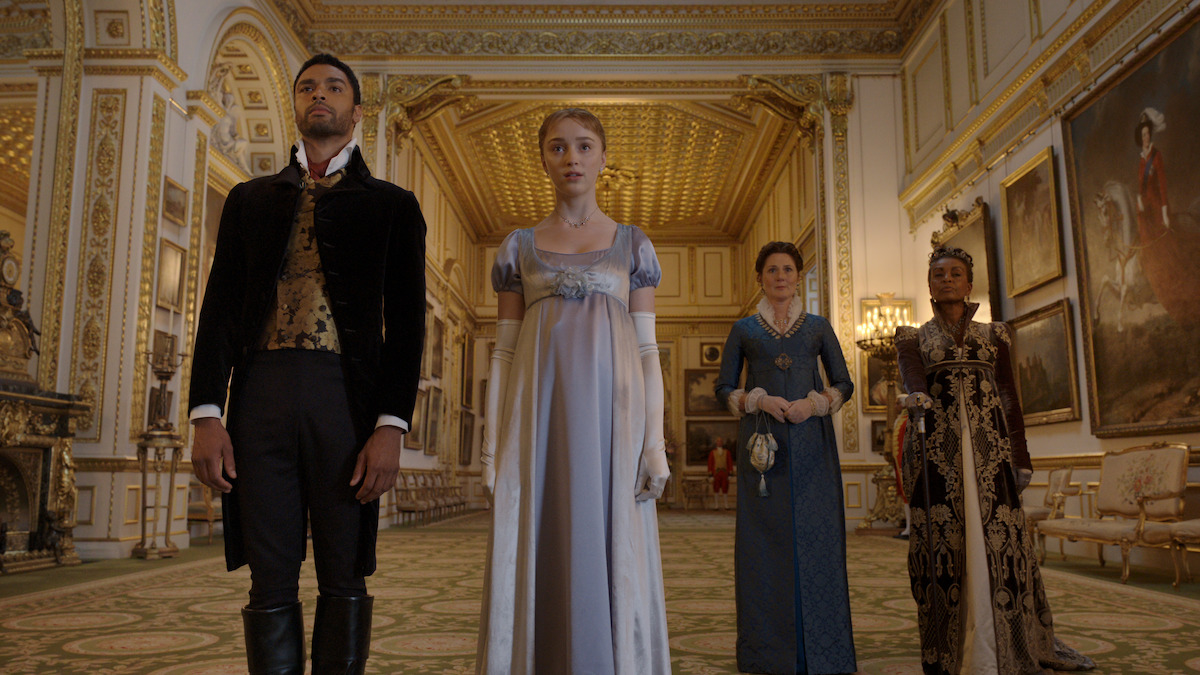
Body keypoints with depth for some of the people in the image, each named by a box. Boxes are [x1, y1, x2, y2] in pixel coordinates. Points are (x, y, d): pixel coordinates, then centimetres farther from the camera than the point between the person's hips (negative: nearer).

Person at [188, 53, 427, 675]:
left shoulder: (391, 205, 12)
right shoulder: (251, 199, 19)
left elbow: (406, 322, 4)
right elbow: (220, 307, 11)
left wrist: (391, 426, -8)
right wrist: (206, 413, -2)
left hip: (347, 397, -2)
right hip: (260, 393, 2)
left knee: (343, 581, 4)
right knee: (271, 582, 4)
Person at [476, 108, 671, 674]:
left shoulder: (632, 243, 10)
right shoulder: (519, 246, 11)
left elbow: (647, 350, 6)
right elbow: (504, 351, 8)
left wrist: (655, 442, -3)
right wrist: (493, 445, 0)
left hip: (612, 413, 0)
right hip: (538, 413, 1)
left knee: (613, 560, 1)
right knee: (536, 562, 1)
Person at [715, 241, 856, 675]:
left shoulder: (818, 327, 13)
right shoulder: (744, 329, 11)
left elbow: (844, 383, 11)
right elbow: (723, 387, 8)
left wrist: (815, 402, -8)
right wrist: (759, 400, -10)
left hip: (811, 442, 1)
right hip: (762, 440, 0)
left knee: (815, 536, -2)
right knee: (765, 537, -2)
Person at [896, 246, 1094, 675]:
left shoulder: (993, 334, 17)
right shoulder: (913, 337, 13)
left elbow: (1008, 395, 12)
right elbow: (911, 373, -8)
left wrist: (1021, 457, 5)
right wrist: (917, 395, -32)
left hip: (987, 440, 1)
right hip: (936, 443, -1)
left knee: (1001, 537, -3)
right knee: (942, 538, -4)